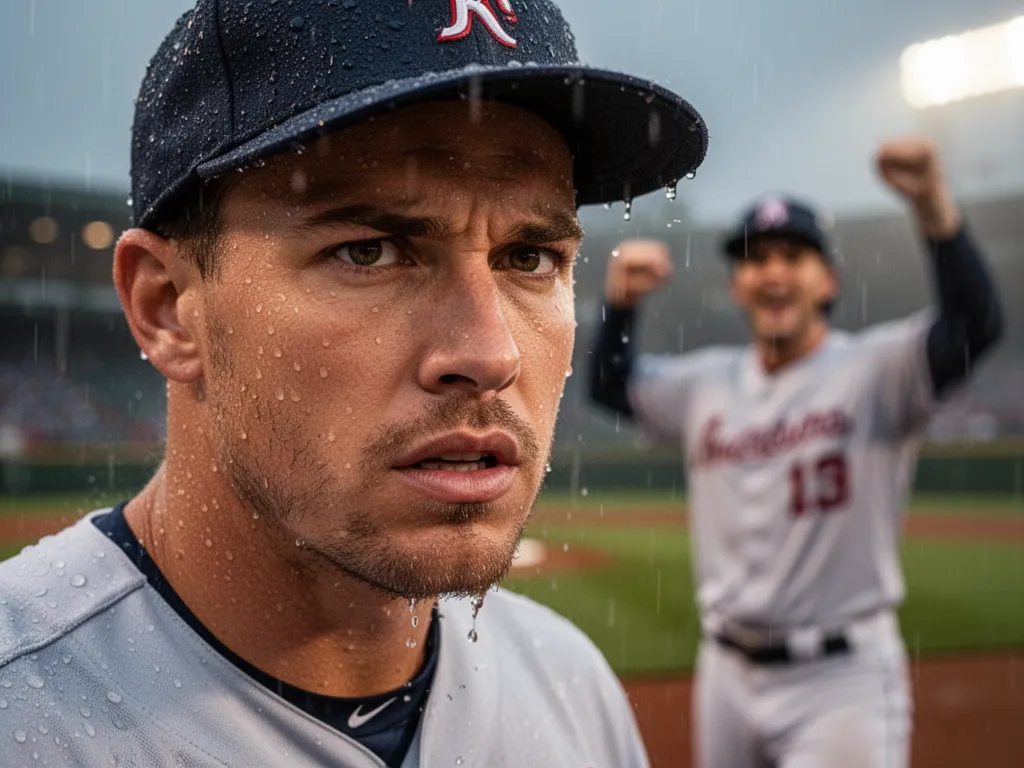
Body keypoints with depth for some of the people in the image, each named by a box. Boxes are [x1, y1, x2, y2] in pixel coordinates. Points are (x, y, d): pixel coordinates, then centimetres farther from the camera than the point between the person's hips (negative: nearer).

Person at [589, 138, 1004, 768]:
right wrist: (621, 301, 0)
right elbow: (610, 385, 19)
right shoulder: (707, 384, 7)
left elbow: (976, 327, -26)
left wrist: (933, 204, -39)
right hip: (727, 672, 6)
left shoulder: (872, 370, -10)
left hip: (841, 678, -5)